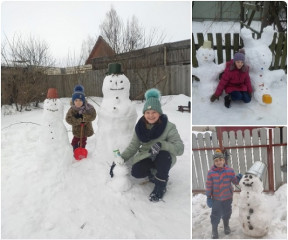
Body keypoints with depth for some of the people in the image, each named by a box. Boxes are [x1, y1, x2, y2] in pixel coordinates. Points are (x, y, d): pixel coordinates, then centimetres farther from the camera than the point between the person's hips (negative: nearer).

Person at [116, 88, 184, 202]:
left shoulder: (168, 127, -19)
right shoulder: (140, 126, -6)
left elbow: (179, 148, -27)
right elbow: (133, 146, 1)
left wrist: (161, 144, -42)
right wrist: (122, 157, -15)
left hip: (163, 158, -3)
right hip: (146, 157, 3)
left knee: (164, 155, -37)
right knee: (136, 172, -24)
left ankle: (160, 186, -14)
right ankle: (153, 172, 12)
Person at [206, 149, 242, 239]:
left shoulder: (230, 171, -11)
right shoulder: (211, 172, -15)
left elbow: (235, 181, -3)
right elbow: (209, 185, -10)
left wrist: (238, 178, -25)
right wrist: (208, 197, -8)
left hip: (227, 197, 2)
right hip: (216, 198, -2)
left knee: (227, 213, 21)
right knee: (215, 215, 5)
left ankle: (226, 225, 48)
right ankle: (214, 229, 28)